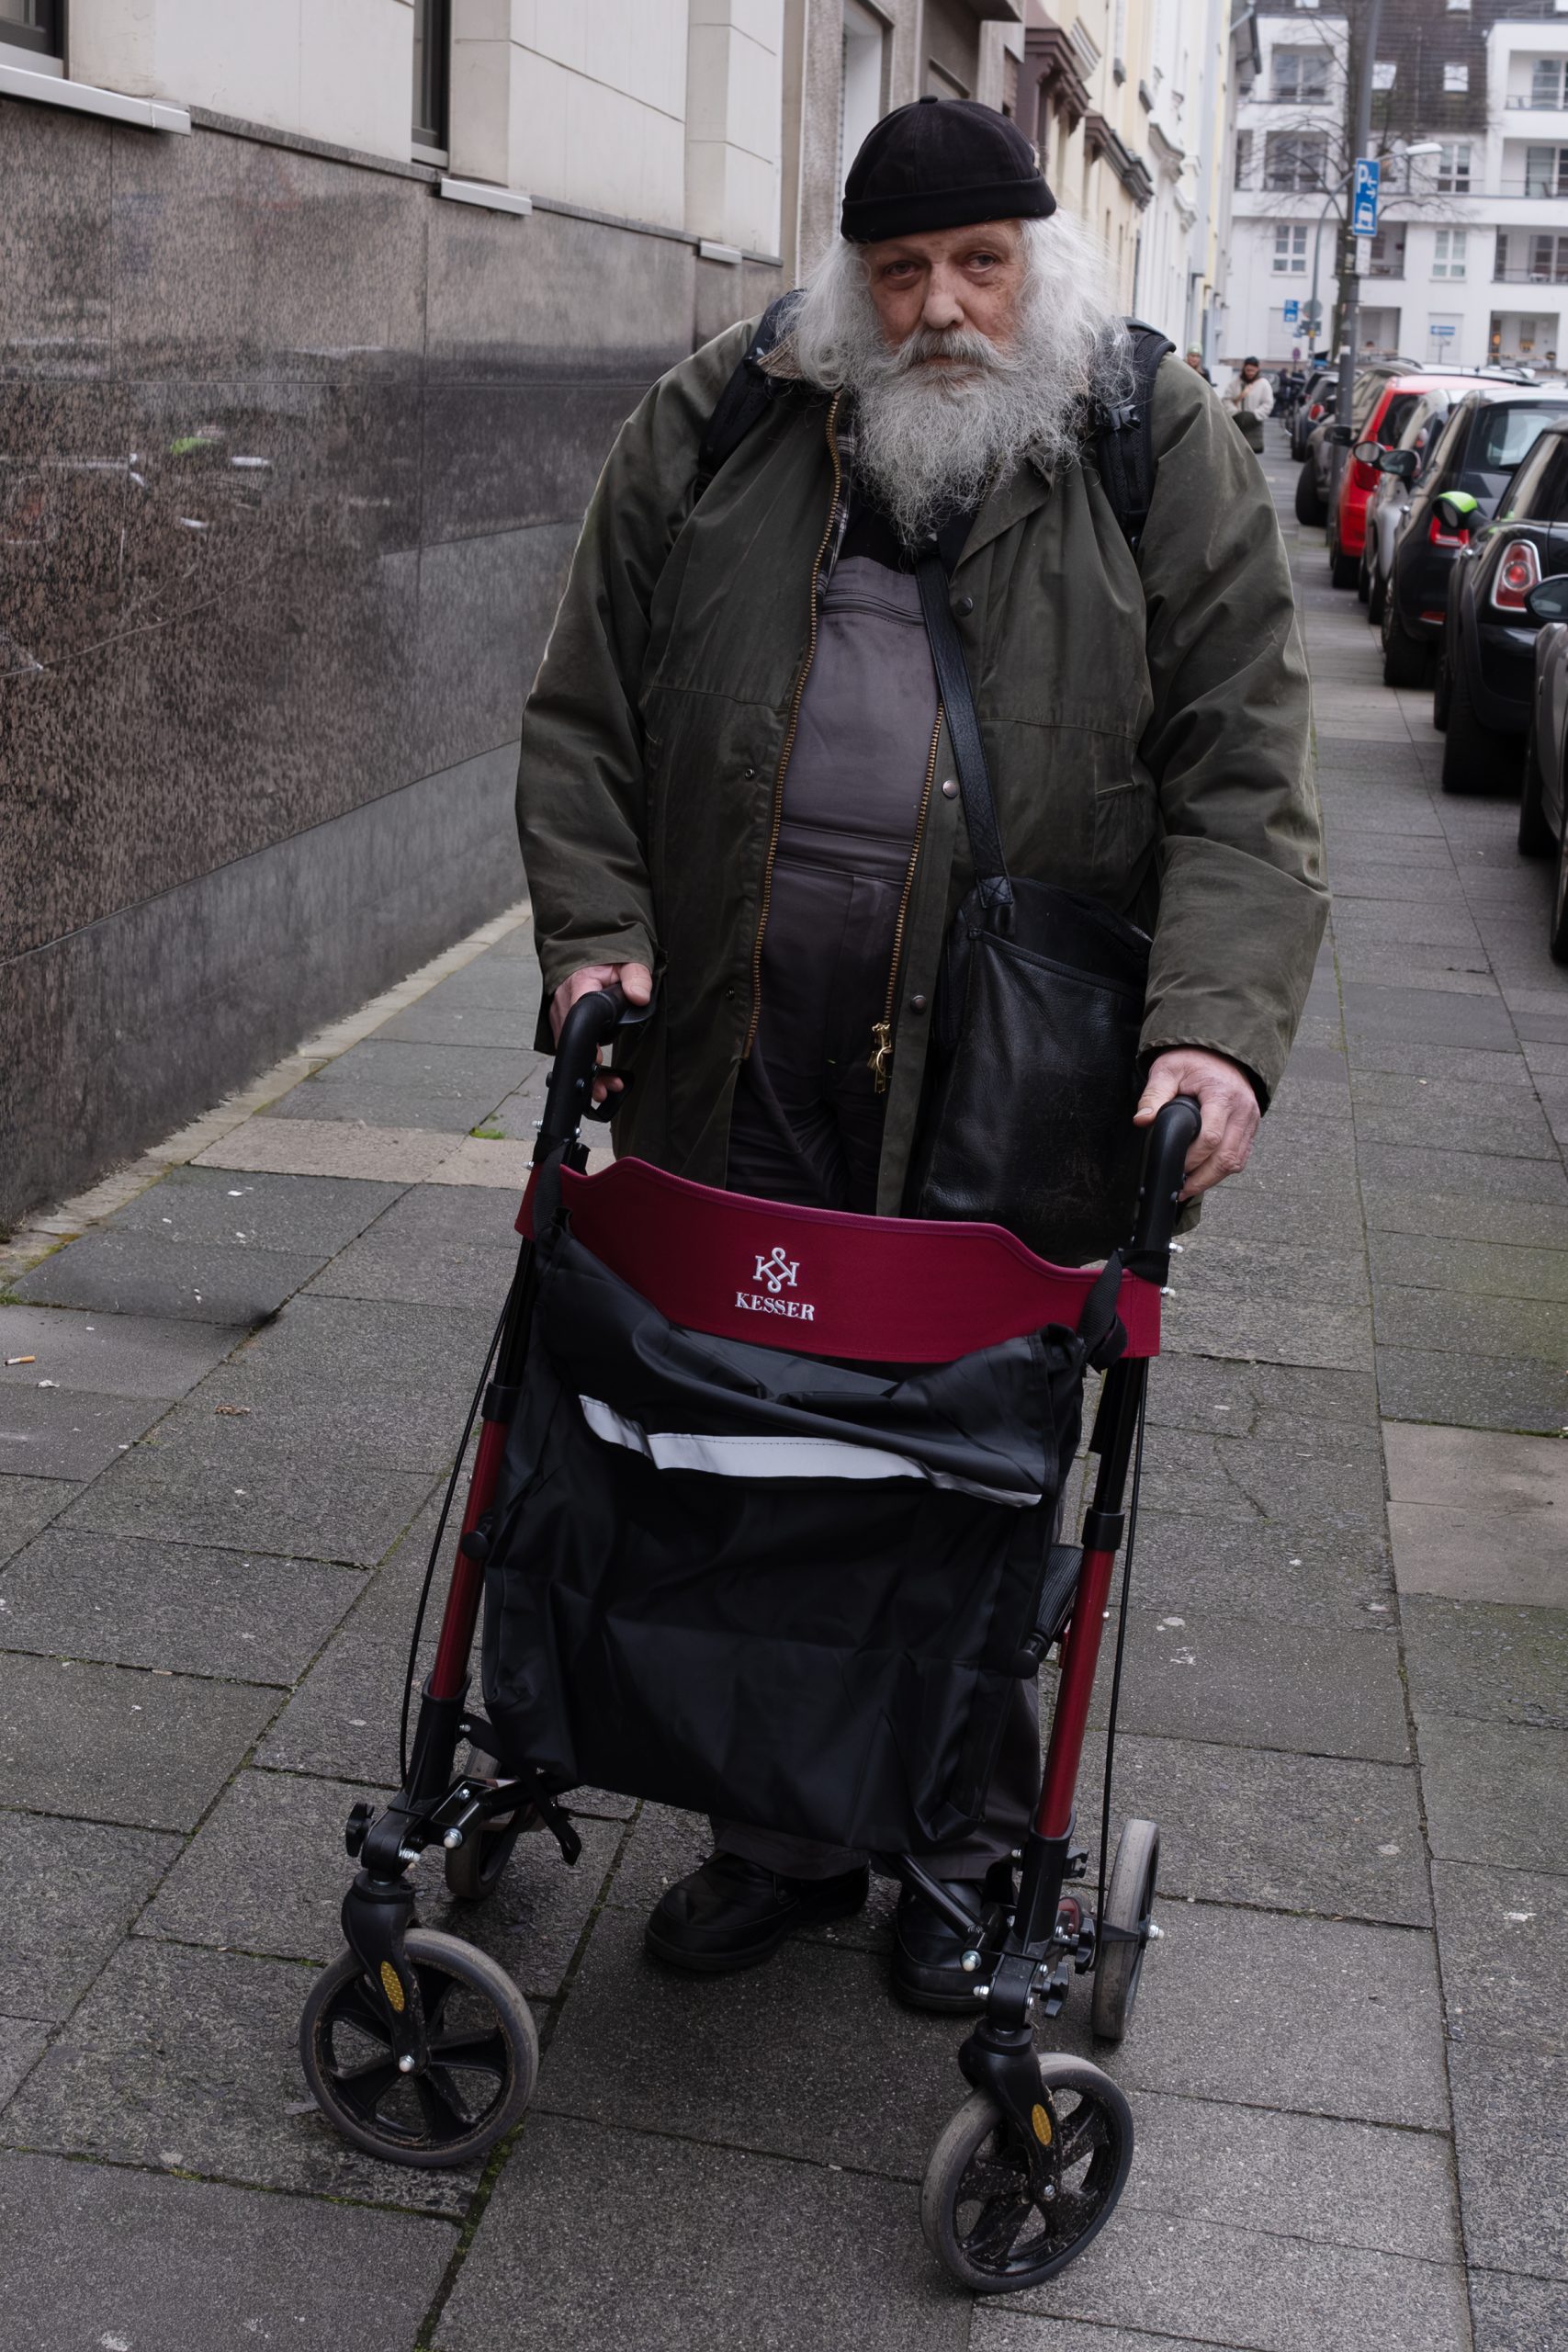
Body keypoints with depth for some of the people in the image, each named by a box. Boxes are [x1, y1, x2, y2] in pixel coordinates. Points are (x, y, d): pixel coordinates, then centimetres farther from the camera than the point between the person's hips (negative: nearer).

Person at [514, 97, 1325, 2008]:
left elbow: (1242, 787, -3)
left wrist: (1218, 1032, -17)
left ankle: (973, 1852, 28)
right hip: (739, 1057, 2)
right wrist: (597, 937, -3)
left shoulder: (1165, 459, 2)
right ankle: (779, 1833, 29)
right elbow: (583, 720, 11)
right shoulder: (707, 432, 7)